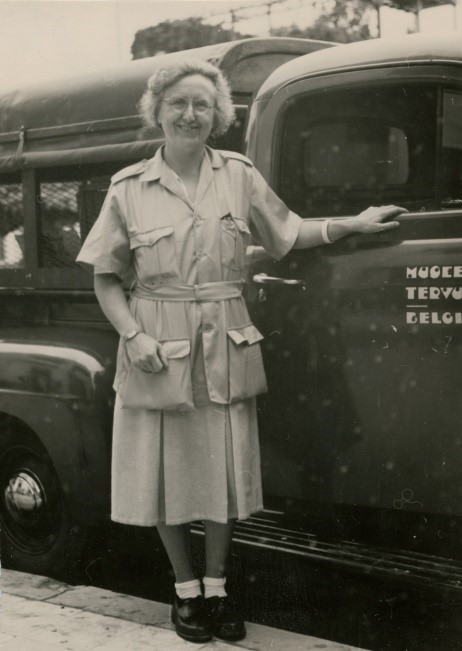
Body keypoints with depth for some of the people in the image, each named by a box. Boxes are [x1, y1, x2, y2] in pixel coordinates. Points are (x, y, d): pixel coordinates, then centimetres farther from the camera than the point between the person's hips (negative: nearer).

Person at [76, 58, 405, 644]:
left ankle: (216, 588, 29)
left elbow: (288, 234, 9)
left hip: (225, 352, 2)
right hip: (156, 353, -1)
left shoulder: (239, 176, 2)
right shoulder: (129, 188, -3)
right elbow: (105, 277, 1)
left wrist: (355, 223, 0)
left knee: (222, 470, 10)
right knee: (165, 473, 9)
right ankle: (185, 589, 28)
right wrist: (133, 335, -11)